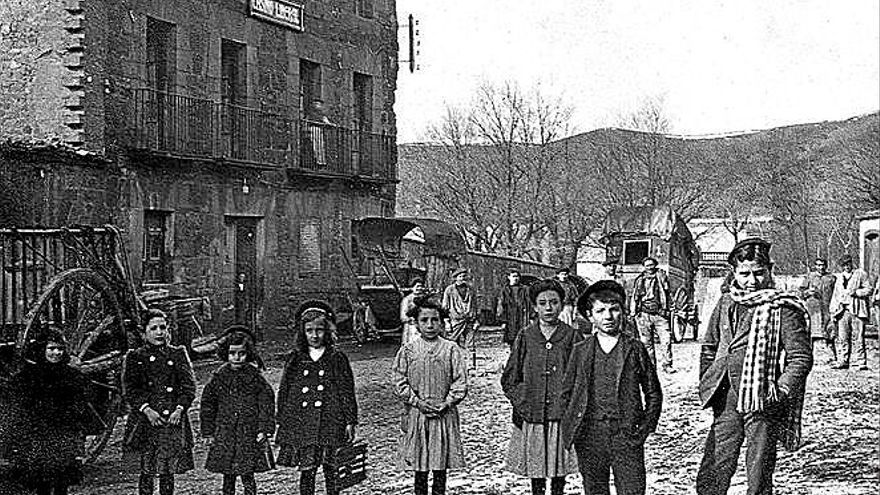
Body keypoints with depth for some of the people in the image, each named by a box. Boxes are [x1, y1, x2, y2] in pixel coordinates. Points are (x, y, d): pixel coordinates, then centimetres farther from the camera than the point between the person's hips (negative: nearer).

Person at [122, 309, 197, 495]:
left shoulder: (178, 354, 10)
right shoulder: (134, 357, 7)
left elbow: (189, 385, 4)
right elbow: (129, 389, 0)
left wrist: (179, 408, -10)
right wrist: (146, 409, -13)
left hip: (173, 419, 1)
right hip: (144, 421, -1)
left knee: (168, 471, 2)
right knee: (146, 471, -1)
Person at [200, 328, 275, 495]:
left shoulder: (254, 376, -2)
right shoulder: (219, 376, 3)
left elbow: (267, 402, -1)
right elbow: (207, 403, 10)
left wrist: (264, 430, -7)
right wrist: (208, 432, 9)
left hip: (249, 433, -2)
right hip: (224, 434, 2)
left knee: (247, 475, -3)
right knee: (228, 475, 8)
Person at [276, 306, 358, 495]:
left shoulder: (337, 358, 3)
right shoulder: (295, 359, 7)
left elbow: (347, 393, 4)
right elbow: (284, 393, 11)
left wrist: (350, 422, 0)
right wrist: (282, 423, 8)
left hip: (330, 423, -1)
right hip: (301, 425, 2)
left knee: (331, 471, 1)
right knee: (306, 470, 3)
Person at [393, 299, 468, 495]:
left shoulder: (451, 349, 0)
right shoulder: (408, 350, 2)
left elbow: (460, 383, -1)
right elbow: (399, 383, 1)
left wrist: (446, 403, -11)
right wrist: (417, 402, -9)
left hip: (444, 414, 0)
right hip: (415, 414, 0)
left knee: (441, 467, 4)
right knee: (419, 468, 5)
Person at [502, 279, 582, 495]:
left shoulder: (572, 336, 2)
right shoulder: (525, 337, 5)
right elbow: (509, 379, 7)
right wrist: (523, 401, -6)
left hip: (563, 414, -1)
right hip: (531, 416, 1)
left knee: (560, 471, 5)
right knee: (536, 469, 7)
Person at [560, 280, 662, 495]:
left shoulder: (635, 348, 4)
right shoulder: (580, 351, 7)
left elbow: (653, 393, 9)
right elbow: (567, 392, 13)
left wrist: (646, 427, 1)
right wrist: (572, 426, 5)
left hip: (627, 435, -1)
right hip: (589, 436, 2)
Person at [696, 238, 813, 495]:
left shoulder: (785, 308, -4)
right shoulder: (726, 304, 11)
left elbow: (801, 357, -6)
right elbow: (709, 347, 22)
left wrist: (781, 391, -17)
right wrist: (706, 383, 11)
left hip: (763, 403, -5)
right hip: (726, 400, 5)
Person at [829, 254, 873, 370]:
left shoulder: (860, 274, 6)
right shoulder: (840, 277, 21)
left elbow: (869, 290, 0)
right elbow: (835, 295, 23)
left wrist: (855, 292, -13)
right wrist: (833, 311, 15)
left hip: (857, 311, -4)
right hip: (843, 311, 4)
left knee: (859, 338, -7)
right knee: (843, 338, 1)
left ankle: (862, 362, -4)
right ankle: (843, 361, 6)